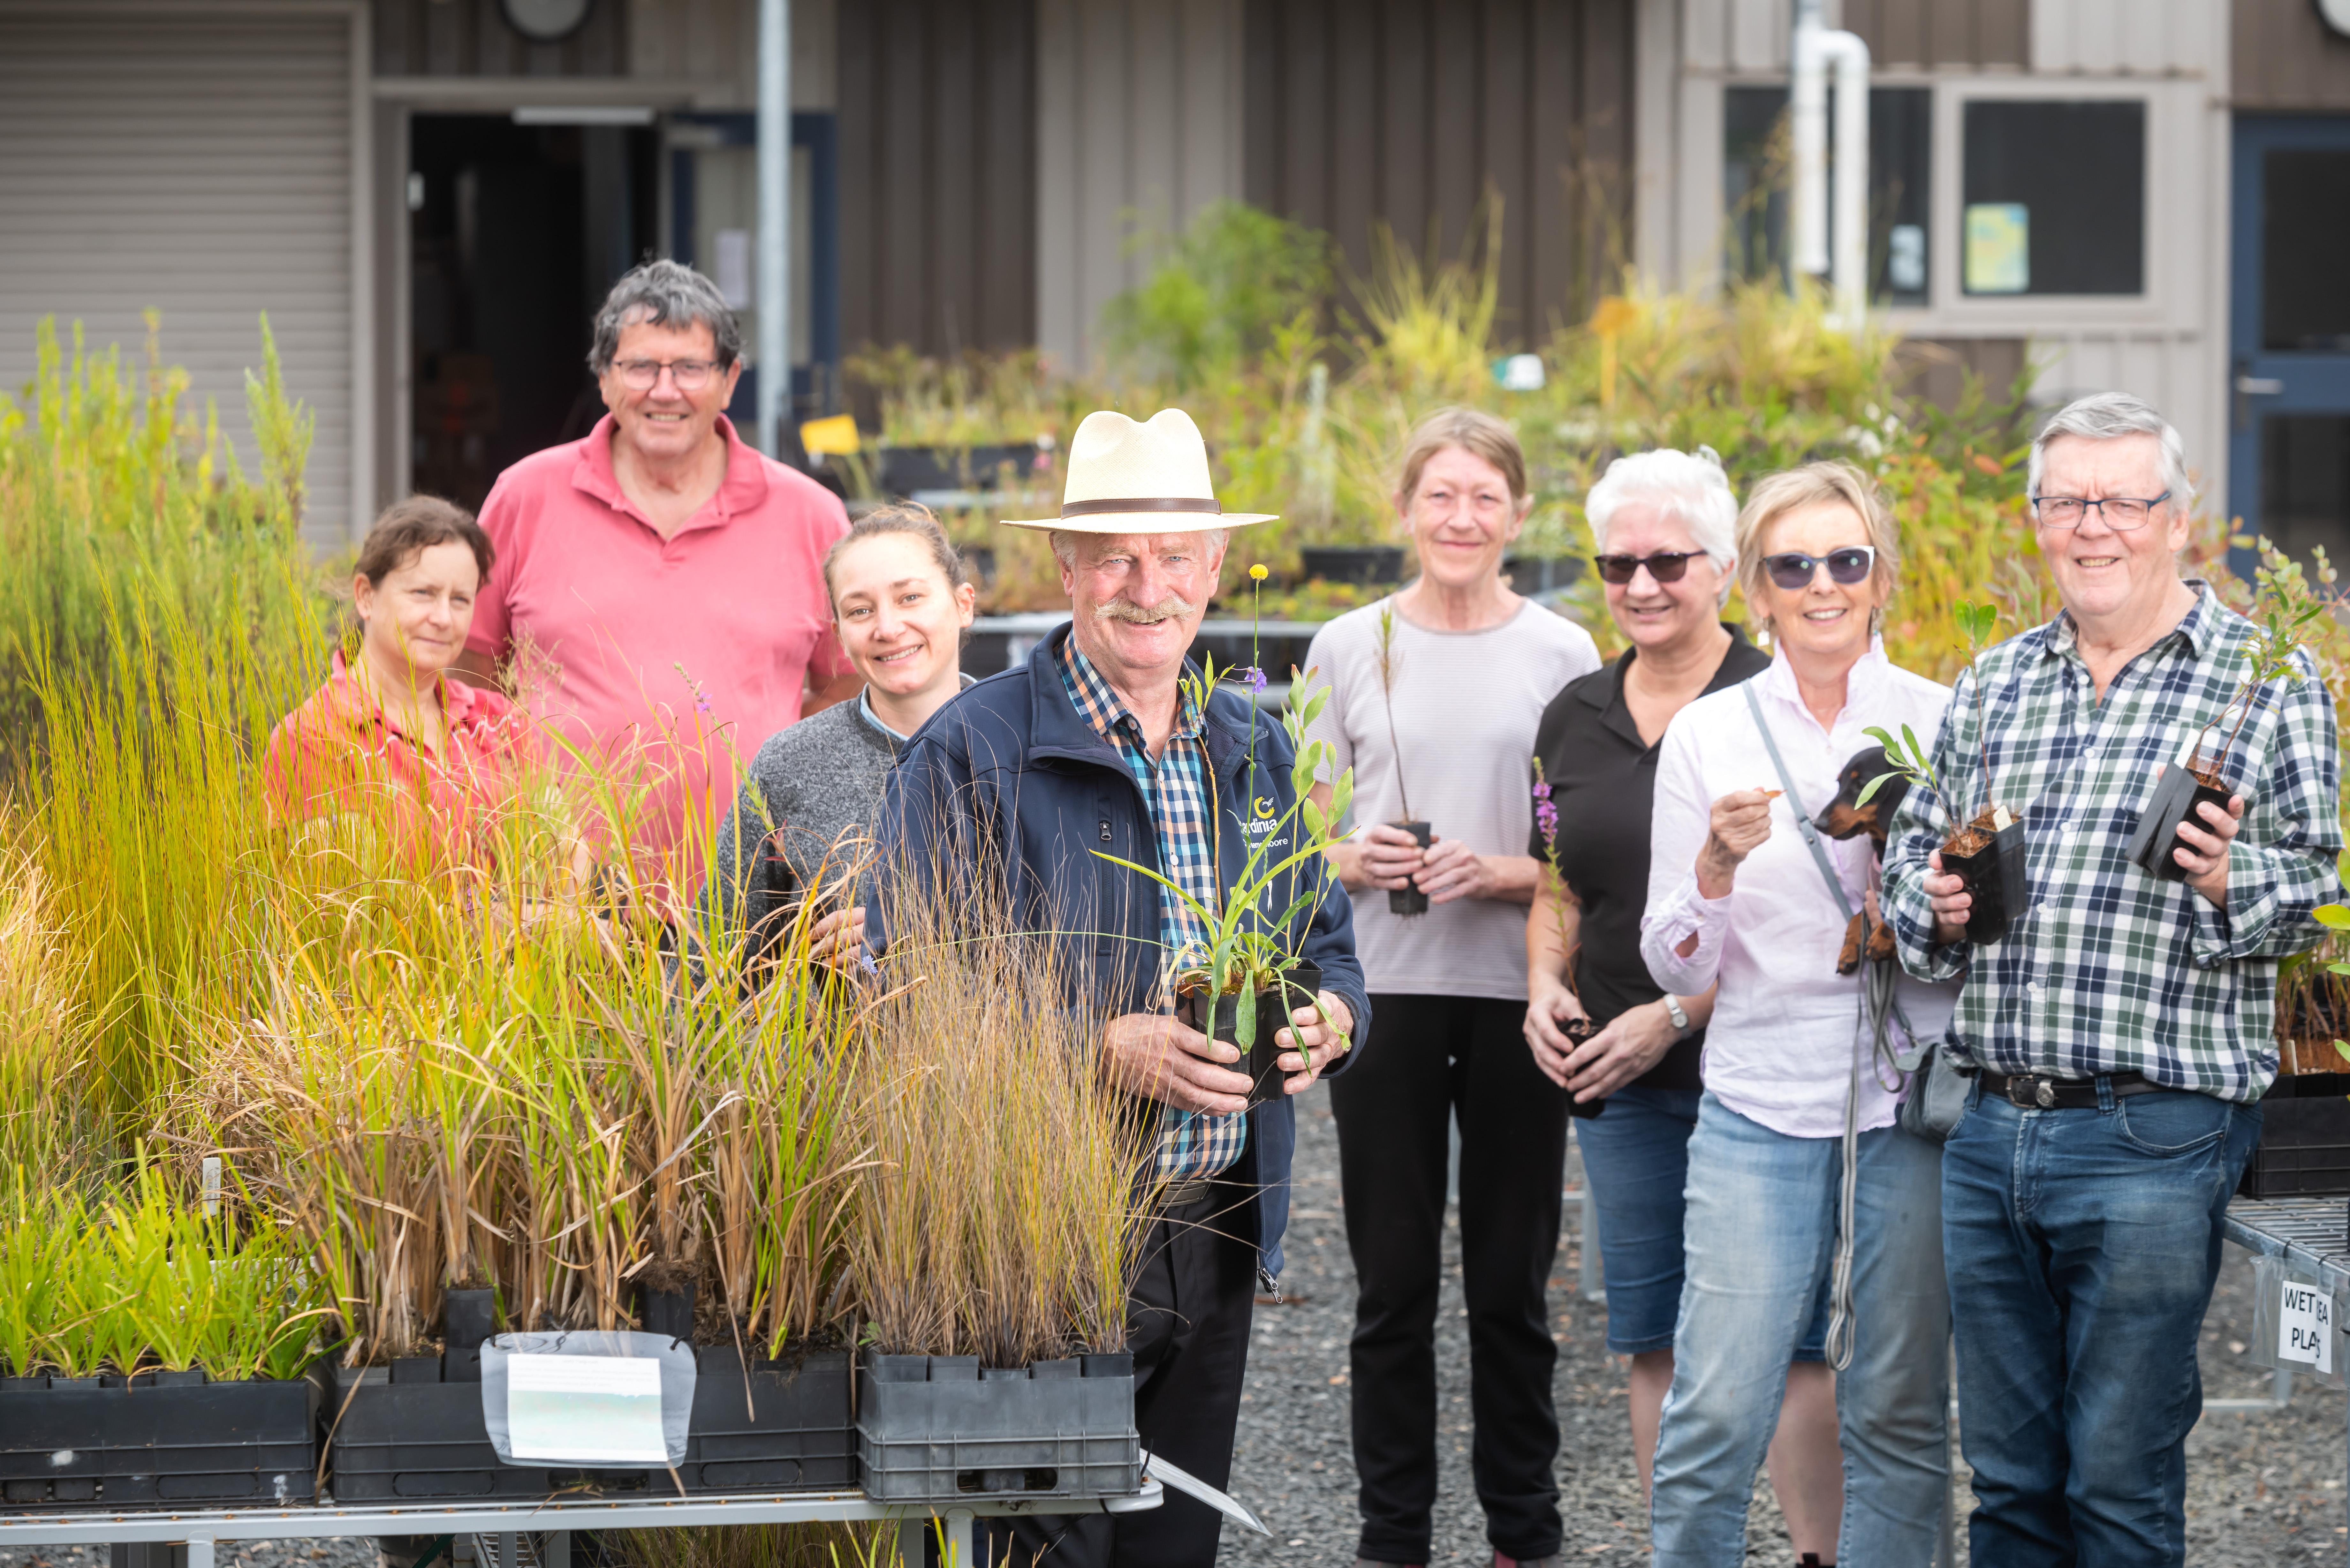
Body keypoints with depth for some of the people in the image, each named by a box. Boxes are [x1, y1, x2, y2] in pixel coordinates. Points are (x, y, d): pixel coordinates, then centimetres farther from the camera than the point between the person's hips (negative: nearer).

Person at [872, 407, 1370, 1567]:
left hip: (1217, 1240, 6)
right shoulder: (972, 752, -7)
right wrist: (1106, 1052, -23)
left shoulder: (1257, 755, 14)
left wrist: (1326, 1022, -5)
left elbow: (1332, 950, 20)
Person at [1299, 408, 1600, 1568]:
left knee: (1512, 1279, 5)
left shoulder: (1562, 654, 2)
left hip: (1519, 993, -1)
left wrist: (1498, 872, -16)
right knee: (1393, 1281, 4)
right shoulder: (1351, 648, 6)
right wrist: (1356, 860, -13)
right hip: (1385, 991, 1)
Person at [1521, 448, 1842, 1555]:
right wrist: (1545, 987, 1)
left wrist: (1677, 1016, -16)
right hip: (1621, 1087, 6)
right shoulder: (1574, 719, 11)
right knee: (1656, 1342, 11)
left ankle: (1820, 1551, 1)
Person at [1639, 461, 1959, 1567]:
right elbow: (1676, 967, 3)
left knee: (1899, 1413, 3)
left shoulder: (1946, 722, 4)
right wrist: (1718, 865, -15)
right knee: (1715, 1410, -6)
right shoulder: (1705, 735, 4)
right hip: (1761, 1105, 0)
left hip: (1912, 1099, 0)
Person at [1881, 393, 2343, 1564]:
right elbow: (1912, 843, 22)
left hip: (2153, 1142, -5)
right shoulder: (1995, 684, 15)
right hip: (1989, 1128, 5)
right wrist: (1932, 904, 0)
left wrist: (2230, 882, -23)